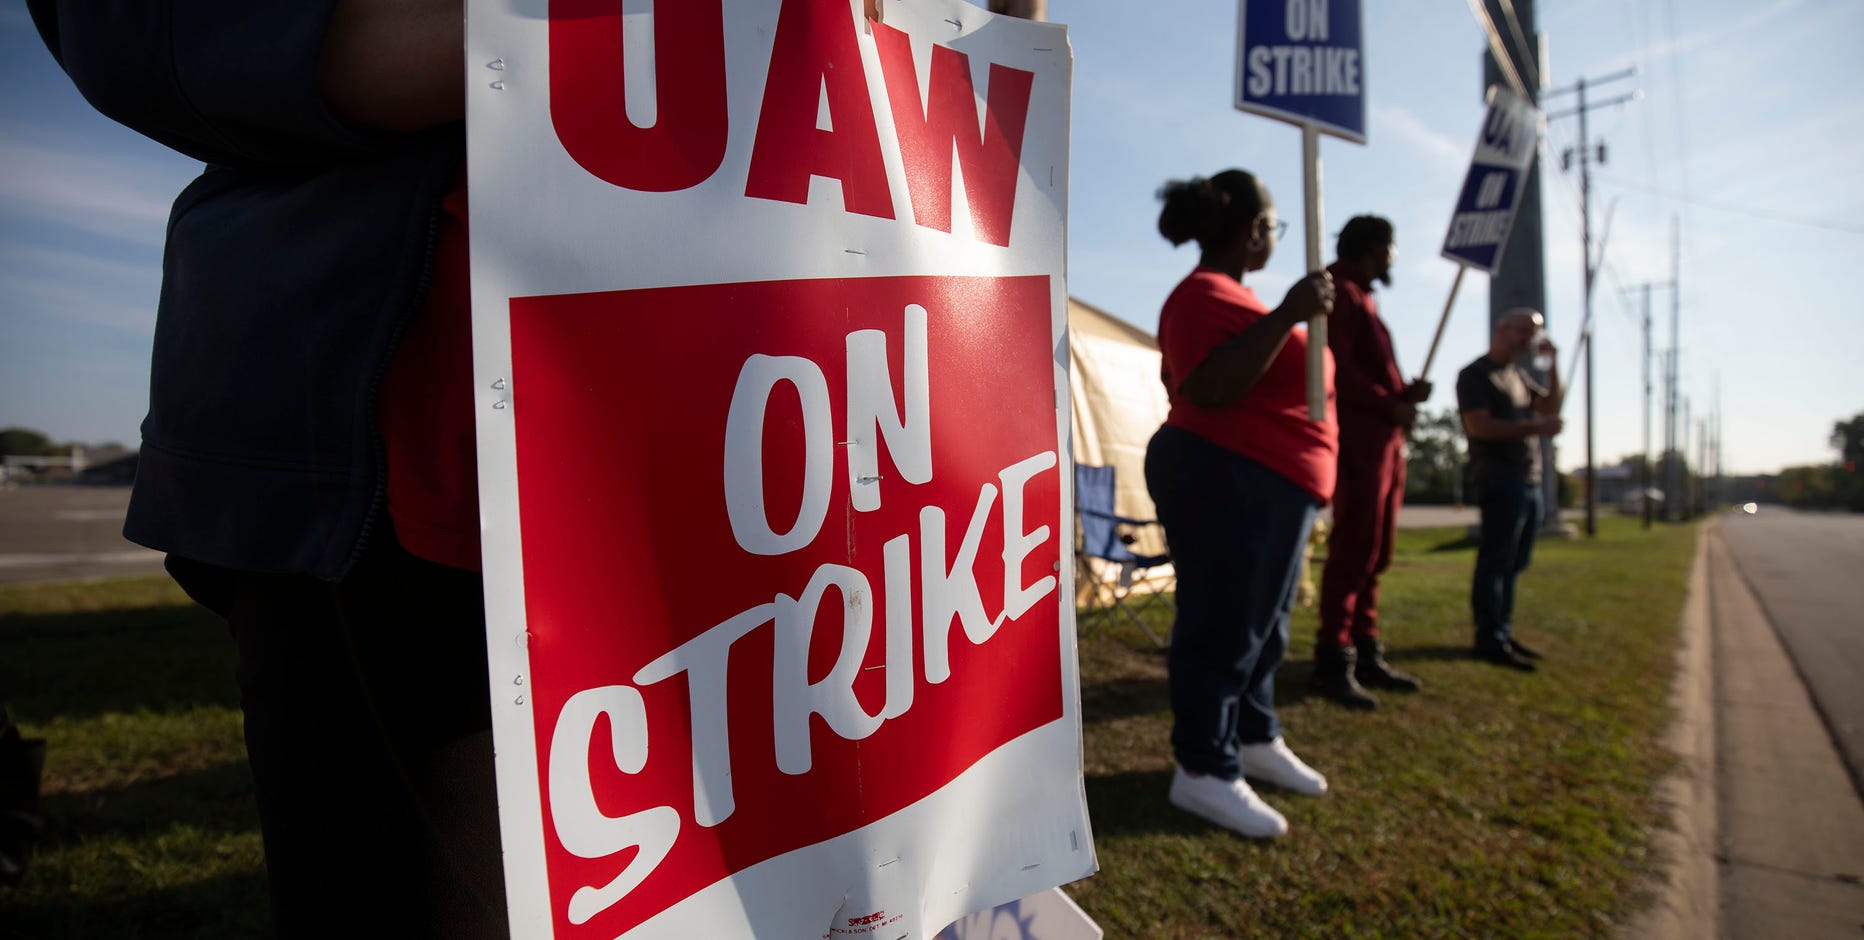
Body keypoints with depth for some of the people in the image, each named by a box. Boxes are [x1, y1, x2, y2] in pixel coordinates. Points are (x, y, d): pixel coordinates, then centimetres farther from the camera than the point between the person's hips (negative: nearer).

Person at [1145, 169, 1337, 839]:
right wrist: (1287, 316, -31)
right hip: (1226, 484, -11)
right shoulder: (1205, 295, -15)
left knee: (1261, 624, 17)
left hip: (1269, 487, 11)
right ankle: (1202, 771, 5)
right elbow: (1210, 390, -30)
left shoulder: (1230, 294, 18)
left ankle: (1255, 739, 31)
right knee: (1221, 625, -5)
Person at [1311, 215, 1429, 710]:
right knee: (1353, 550, -11)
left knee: (1373, 554, 10)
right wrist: (1390, 405, -13)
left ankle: (1366, 654, 17)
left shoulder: (1363, 298, 24)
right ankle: (1333, 661, -8)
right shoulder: (1342, 294, -6)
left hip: (1385, 441, 10)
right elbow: (1337, 368, -17)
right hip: (1359, 439, -10)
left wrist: (1405, 392, 6)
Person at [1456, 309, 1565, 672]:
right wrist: (1534, 428, -20)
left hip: (1528, 479, 9)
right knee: (1496, 561, -10)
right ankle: (1490, 641, -8)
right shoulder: (1476, 374, -5)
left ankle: (1503, 633, 16)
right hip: (1499, 478, -9)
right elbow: (1478, 426, -15)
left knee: (1513, 563, 10)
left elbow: (1550, 406, 18)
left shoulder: (1518, 376, 22)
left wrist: (1553, 363, 10)